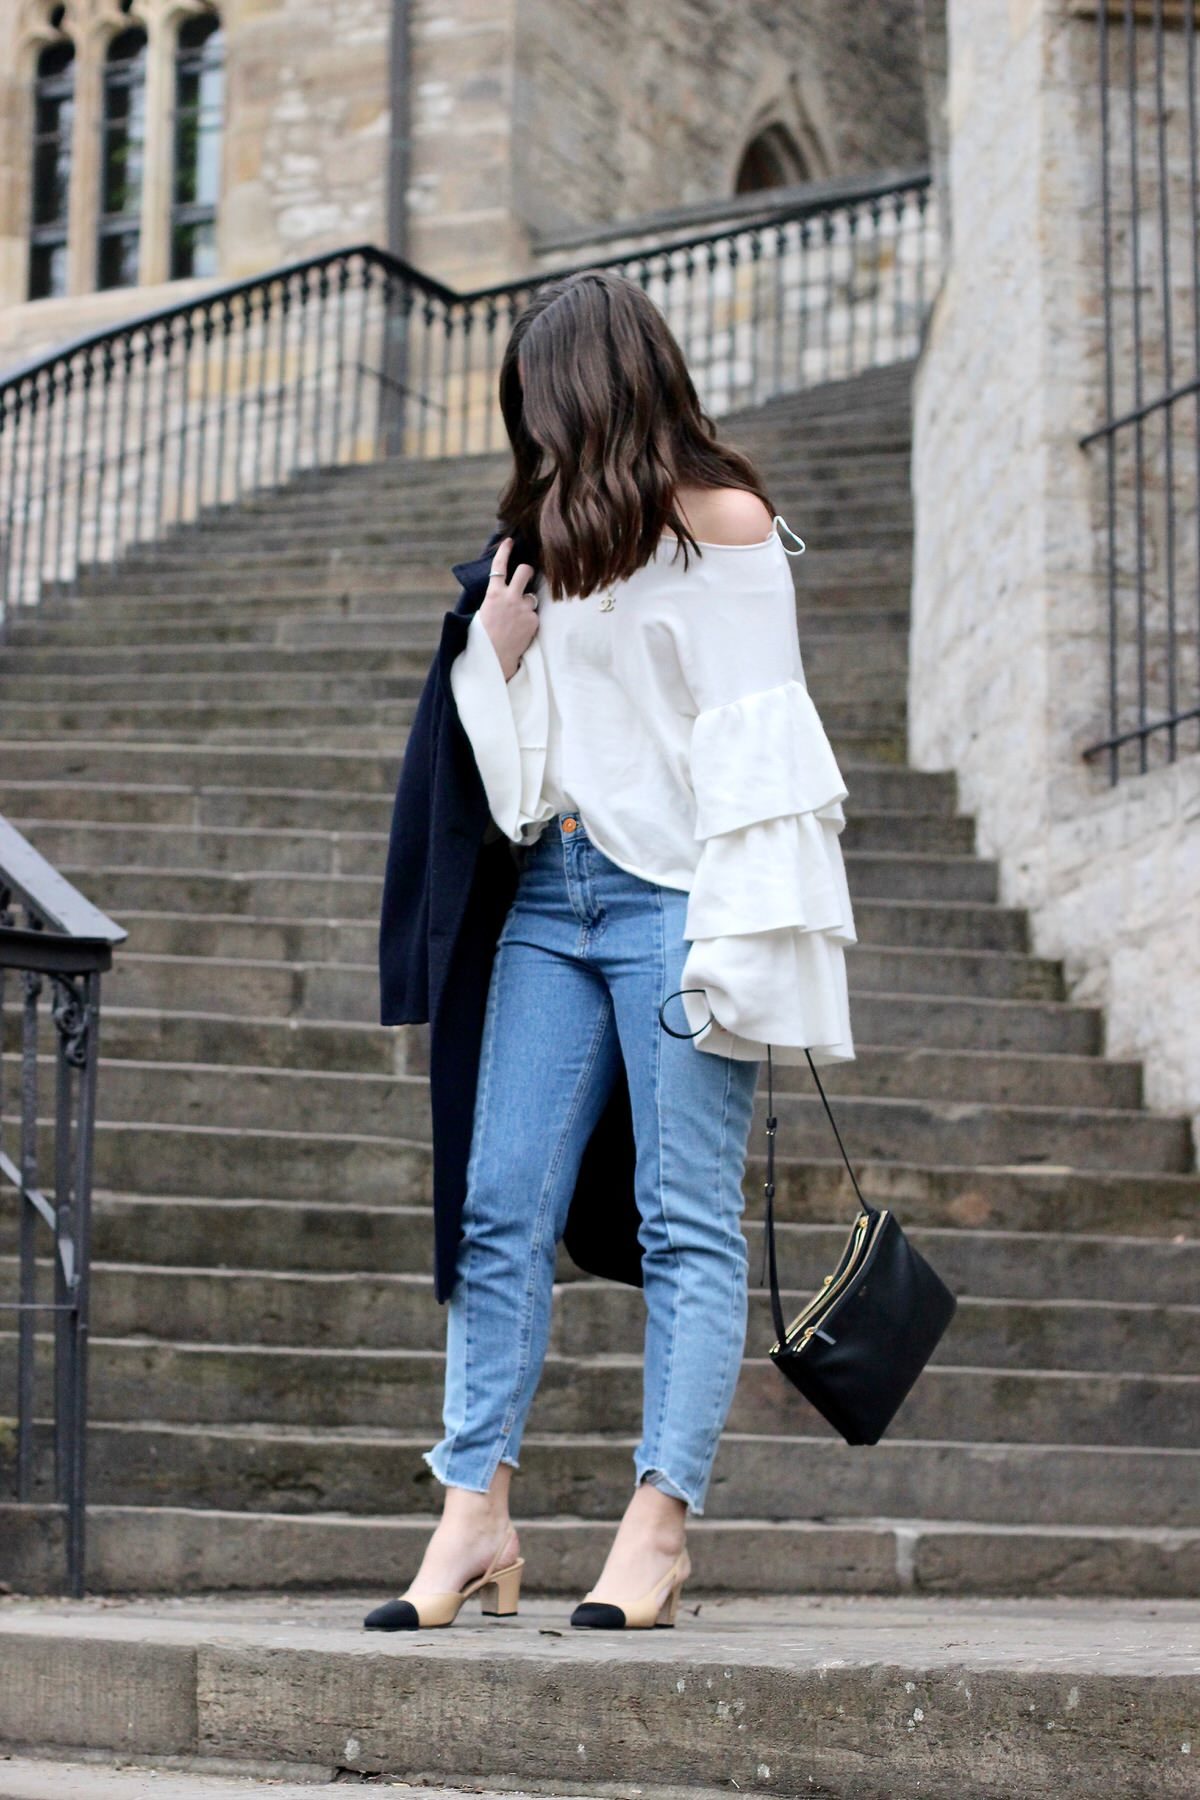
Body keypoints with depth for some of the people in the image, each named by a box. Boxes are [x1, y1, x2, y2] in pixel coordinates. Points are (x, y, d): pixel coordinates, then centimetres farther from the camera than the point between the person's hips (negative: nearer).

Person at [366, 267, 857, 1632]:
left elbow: (753, 736, -7)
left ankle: (658, 1528, -5)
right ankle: (476, 1517, 0)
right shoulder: (546, 540, 20)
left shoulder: (723, 522, 1)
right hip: (553, 891, 6)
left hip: (671, 895, -6)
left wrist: (733, 928, -15)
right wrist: (496, 653, 3)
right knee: (500, 1206, -2)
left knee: (686, 1221, -5)